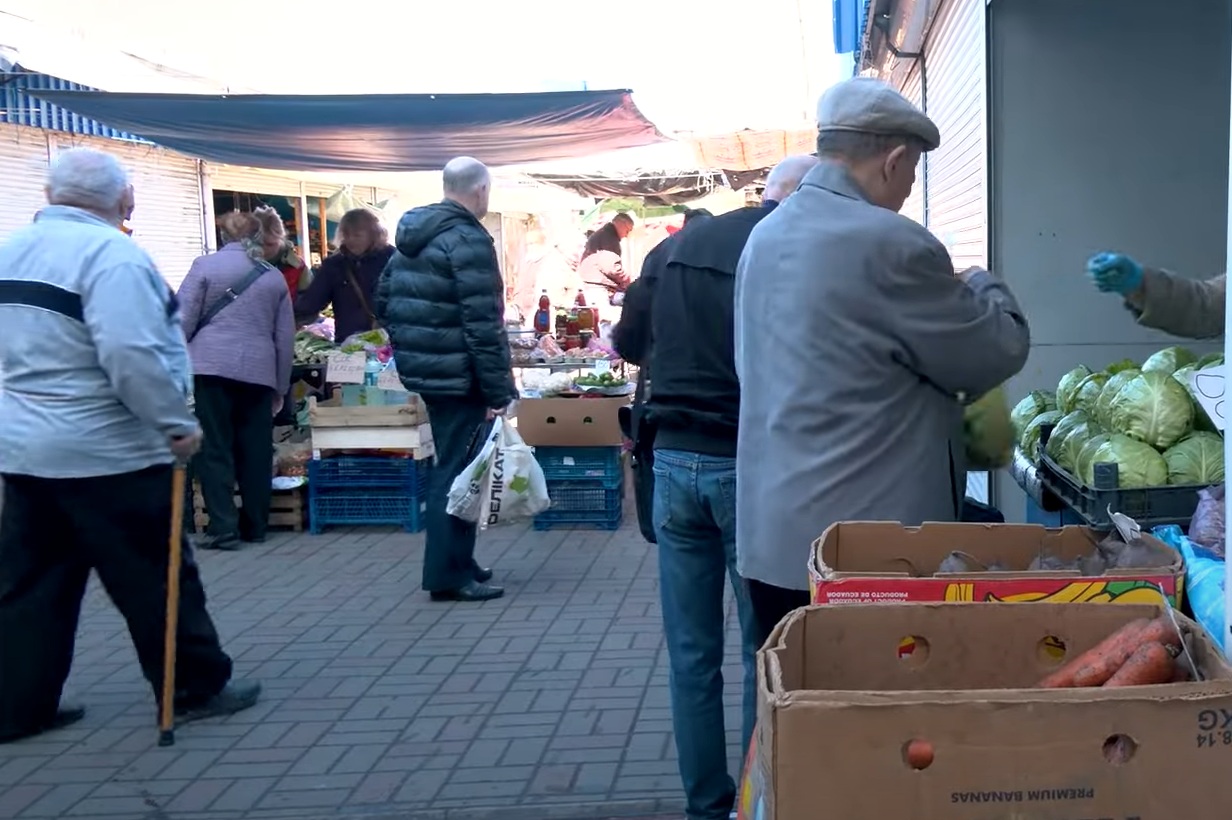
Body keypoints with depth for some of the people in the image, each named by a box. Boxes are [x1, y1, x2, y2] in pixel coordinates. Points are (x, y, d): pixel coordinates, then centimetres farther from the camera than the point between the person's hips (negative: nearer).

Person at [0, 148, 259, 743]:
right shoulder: (111, 252, -17)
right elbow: (132, 354, -26)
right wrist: (177, 423, -17)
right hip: (104, 451, -8)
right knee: (155, 577, 4)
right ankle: (196, 688, 15)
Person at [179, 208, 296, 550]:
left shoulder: (206, 264, 2)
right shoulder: (275, 276, 13)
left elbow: (183, 320, -2)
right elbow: (285, 338, 14)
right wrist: (281, 387, 21)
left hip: (213, 365, -3)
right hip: (258, 371, 3)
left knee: (215, 448, 1)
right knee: (255, 450, 10)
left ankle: (224, 528, -3)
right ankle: (255, 526, 16)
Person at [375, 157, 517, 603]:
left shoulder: (412, 235, 12)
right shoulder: (469, 240, -16)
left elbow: (385, 299, 18)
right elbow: (483, 323, -20)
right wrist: (499, 390, -18)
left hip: (422, 370, 9)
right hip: (458, 376, -9)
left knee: (450, 465, 18)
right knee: (458, 471, -2)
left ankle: (456, 561, 26)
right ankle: (449, 575, 2)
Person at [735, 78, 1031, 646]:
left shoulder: (766, 236, 9)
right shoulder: (889, 244, -16)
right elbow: (999, 353, -7)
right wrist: (980, 286, 14)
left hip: (769, 535, 8)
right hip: (864, 546, -8)